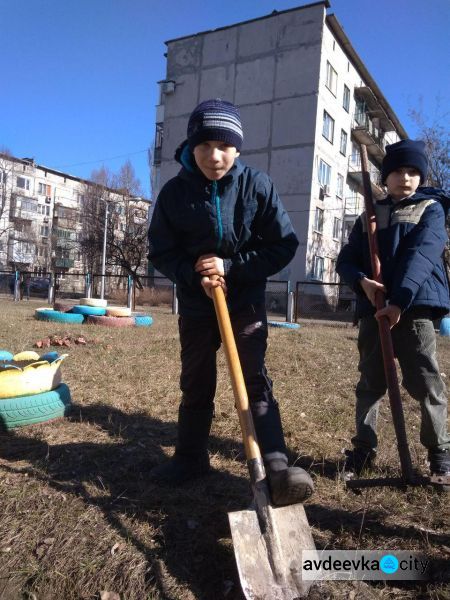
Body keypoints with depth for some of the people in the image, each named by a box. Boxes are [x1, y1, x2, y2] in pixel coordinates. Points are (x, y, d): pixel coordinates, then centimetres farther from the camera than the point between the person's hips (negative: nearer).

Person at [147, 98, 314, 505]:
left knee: (256, 381, -9)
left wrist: (230, 267, -20)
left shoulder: (258, 186, -11)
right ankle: (191, 458, 31)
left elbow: (284, 246, -10)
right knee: (196, 384, 14)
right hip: (195, 305, 2)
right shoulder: (175, 192, -9)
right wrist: (195, 274, -21)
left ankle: (276, 467, -9)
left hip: (246, 302, -2)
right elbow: (161, 253, -2)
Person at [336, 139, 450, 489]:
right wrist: (362, 281, -12)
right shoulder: (369, 217, 16)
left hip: (415, 309, -3)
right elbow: (346, 260, 10)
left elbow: (421, 255, -11)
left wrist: (400, 300, -24)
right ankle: (364, 448, 21)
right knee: (370, 384, 8)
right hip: (373, 311, 3)